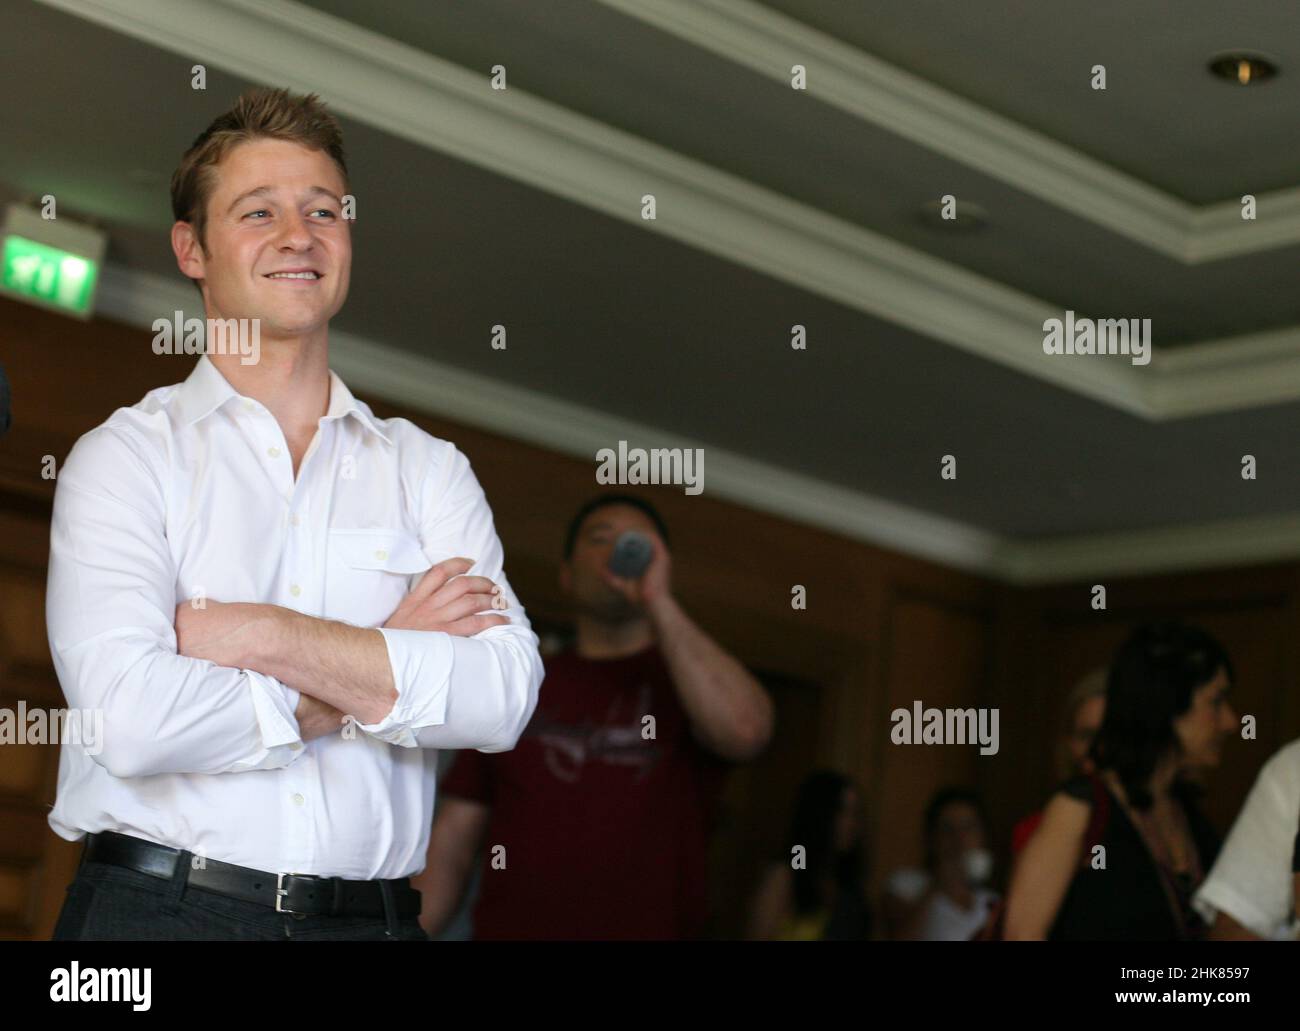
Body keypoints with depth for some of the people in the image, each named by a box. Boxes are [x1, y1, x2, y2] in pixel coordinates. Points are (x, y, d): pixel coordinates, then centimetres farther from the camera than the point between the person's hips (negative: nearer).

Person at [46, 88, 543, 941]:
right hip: (156, 906, -2)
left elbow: (504, 696, -6)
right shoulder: (125, 456, 1)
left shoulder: (428, 469, 8)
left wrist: (261, 635, -12)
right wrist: (389, 667, -7)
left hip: (373, 913, 2)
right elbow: (130, 718, -14)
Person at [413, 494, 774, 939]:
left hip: (648, 927, -2)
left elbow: (745, 730, -19)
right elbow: (453, 839, 9)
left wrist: (657, 601, -16)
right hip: (505, 927, 2)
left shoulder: (692, 674, 4)